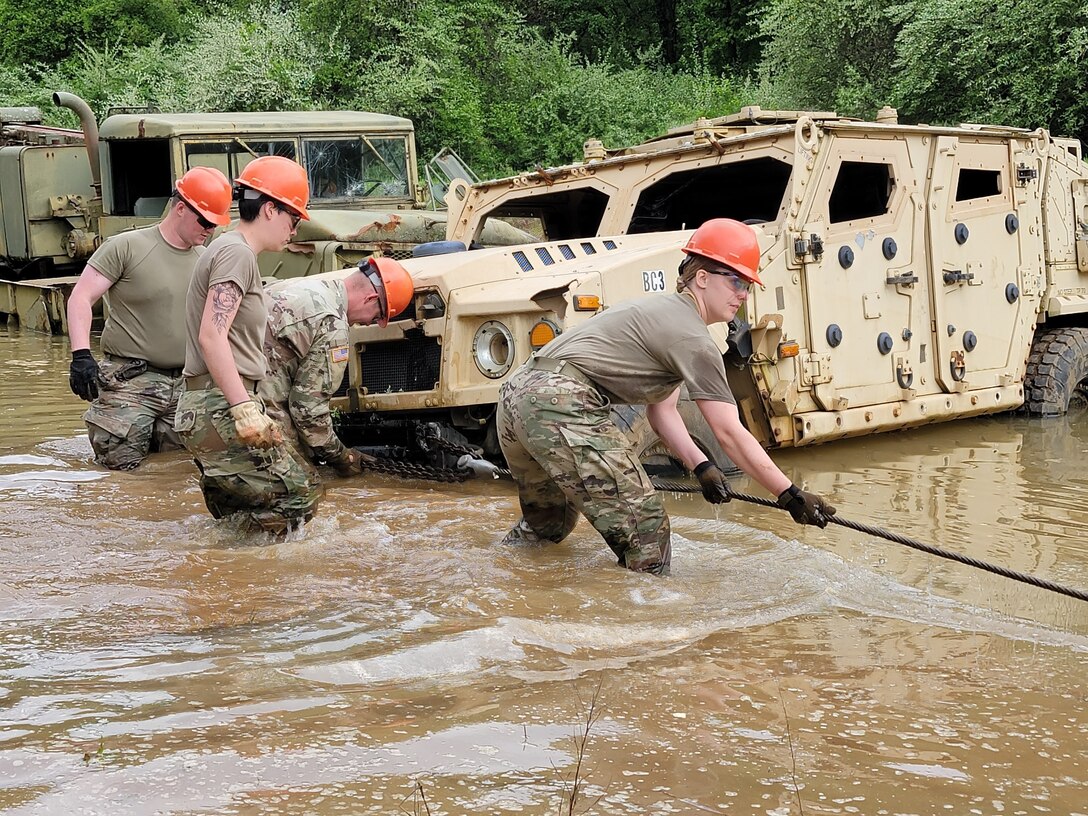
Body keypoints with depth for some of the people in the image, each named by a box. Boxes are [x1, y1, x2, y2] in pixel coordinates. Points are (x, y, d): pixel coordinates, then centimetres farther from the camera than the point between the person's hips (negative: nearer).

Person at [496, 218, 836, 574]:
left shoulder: (664, 311, 24)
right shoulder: (692, 338, -6)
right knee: (644, 532, -9)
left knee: (545, 525, 30)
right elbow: (730, 433, -7)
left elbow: (661, 409, 24)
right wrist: (792, 496, -5)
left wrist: (701, 467, 14)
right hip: (559, 403, -11)